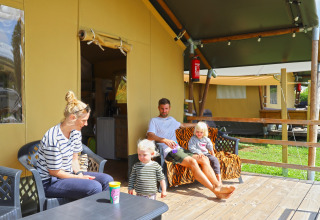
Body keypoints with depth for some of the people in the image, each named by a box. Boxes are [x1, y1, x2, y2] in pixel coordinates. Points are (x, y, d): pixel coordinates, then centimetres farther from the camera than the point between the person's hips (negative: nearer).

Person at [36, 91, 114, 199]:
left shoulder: (75, 132, 0)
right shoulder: (53, 138, -26)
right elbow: (54, 172, -18)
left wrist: (80, 173, -9)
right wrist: (79, 177, -15)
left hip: (69, 174, 8)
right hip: (50, 182, -8)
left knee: (107, 180, -2)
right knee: (95, 187, -27)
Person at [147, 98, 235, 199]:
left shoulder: (171, 120, 29)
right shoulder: (154, 121, 8)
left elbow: (182, 125, 49)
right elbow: (150, 136, -10)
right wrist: (165, 140, -27)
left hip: (179, 149, 7)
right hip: (168, 151, -7)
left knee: (204, 159, -18)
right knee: (192, 161, -31)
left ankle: (218, 185, -30)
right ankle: (214, 189, -33)